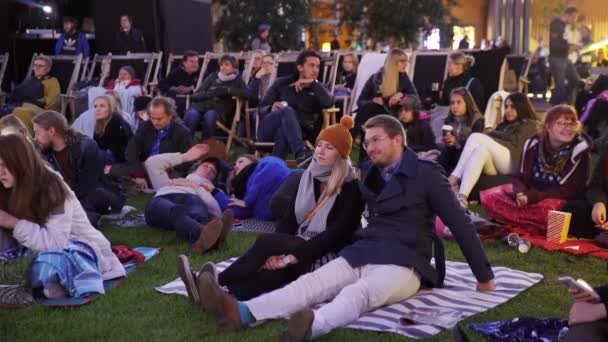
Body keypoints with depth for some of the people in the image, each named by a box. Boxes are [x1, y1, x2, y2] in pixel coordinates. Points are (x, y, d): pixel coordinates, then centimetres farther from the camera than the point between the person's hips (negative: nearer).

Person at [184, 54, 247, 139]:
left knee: (210, 115, -38)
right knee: (191, 115, -34)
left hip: (218, 109, -2)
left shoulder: (237, 80, 16)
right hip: (200, 105, 2)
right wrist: (210, 94, -4)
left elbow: (246, 94, -5)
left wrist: (228, 90, -7)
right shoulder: (213, 76, 21)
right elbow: (195, 95, 13)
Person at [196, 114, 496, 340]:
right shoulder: (368, 172, 17)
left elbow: (459, 223, -1)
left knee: (356, 294, -37)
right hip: (362, 254, 5)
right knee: (310, 283, -21)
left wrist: (484, 275, 1)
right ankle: (242, 313, -43)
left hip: (402, 264, -5)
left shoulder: (426, 174, -1)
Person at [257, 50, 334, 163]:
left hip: (296, 133, 0)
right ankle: (302, 153, -51)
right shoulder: (282, 83, 15)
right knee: (287, 110, -34)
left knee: (283, 132, -37)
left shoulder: (318, 89, 16)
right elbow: (261, 109, 10)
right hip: (268, 131, 0)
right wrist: (272, 109, -13)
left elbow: (329, 103, -8)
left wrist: (313, 83, -9)